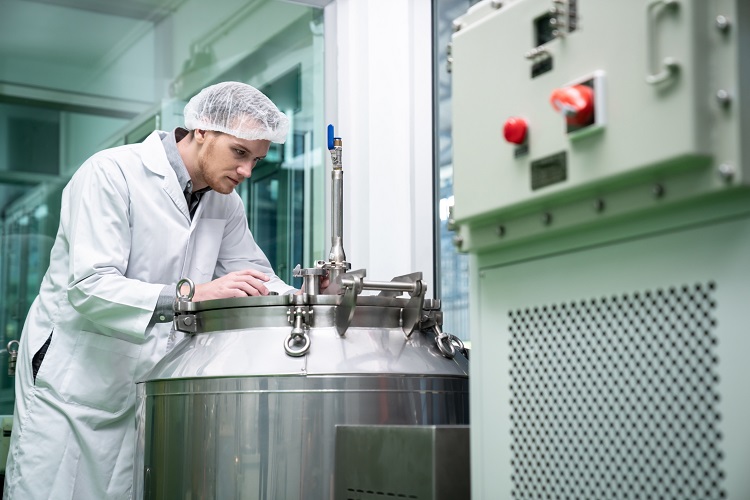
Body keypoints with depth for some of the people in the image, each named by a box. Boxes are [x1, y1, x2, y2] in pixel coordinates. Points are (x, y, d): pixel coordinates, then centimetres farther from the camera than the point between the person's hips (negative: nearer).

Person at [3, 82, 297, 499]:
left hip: (148, 392, 6)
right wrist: (190, 295, -38)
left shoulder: (225, 202, 8)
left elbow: (256, 277, 13)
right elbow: (90, 288, -25)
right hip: (74, 383, -6)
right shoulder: (112, 174, -15)